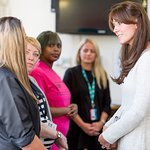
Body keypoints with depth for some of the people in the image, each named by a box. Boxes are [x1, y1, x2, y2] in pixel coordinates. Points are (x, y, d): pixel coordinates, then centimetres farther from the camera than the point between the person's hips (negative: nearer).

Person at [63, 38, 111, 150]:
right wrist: (82, 124, -13)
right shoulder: (71, 73, 1)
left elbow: (107, 103, 9)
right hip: (76, 128, -3)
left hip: (98, 129, 3)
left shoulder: (102, 75, 12)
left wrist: (101, 122, -7)